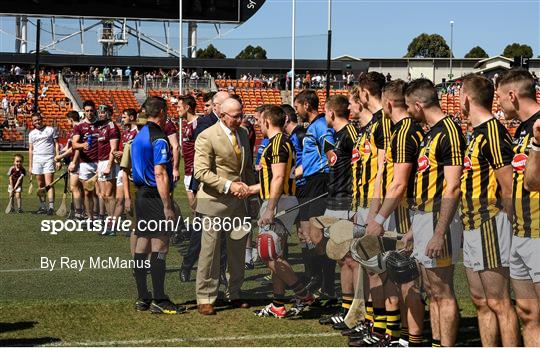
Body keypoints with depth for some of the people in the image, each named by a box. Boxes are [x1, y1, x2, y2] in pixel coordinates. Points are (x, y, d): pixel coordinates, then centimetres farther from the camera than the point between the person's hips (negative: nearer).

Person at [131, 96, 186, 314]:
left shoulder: (139, 136, 14)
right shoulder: (159, 138, -15)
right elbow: (160, 174, -20)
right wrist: (167, 206, -19)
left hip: (141, 195, 9)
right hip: (155, 197, -9)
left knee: (142, 246, 10)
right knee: (159, 248, -6)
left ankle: (142, 299, 15)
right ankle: (159, 301, -5)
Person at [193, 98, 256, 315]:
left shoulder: (243, 134, 10)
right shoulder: (207, 137, -13)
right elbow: (201, 172, -19)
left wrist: (249, 188, 6)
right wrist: (228, 185, -24)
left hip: (238, 200, 7)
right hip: (215, 201, -7)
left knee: (238, 250, 13)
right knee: (209, 251, -2)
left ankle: (234, 294, 26)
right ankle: (205, 299, 7)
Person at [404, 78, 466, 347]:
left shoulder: (448, 132, -15)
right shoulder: (431, 133, 15)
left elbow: (452, 188, -21)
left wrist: (439, 233, -25)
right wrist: (414, 228, 21)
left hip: (438, 218, -10)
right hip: (423, 216, 10)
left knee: (442, 292, -6)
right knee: (432, 291, 14)